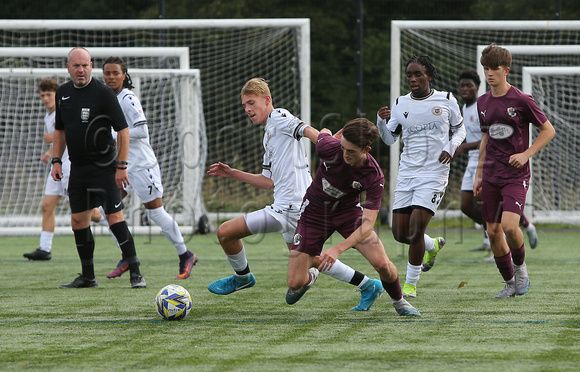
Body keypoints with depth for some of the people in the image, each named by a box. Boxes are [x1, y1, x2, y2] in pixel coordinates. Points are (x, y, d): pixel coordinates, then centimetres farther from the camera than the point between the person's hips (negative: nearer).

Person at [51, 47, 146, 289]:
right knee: (78, 221, 7)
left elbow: (123, 130, -10)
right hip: (77, 167, 7)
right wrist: (56, 160, 10)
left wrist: (121, 166, -14)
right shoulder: (63, 93, 8)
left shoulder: (103, 93, -11)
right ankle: (87, 277, 17)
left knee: (114, 217, -13)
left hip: (103, 167, -7)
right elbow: (60, 130, 20)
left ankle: (135, 273, -9)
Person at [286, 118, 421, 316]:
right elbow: (323, 134, -1)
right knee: (295, 283, -7)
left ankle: (398, 301, 13)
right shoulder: (329, 148, -28)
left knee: (382, 263, -21)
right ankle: (307, 278, 33)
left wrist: (338, 249, -46)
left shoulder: (374, 177, -29)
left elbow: (368, 224, -33)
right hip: (315, 211, 0)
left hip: (348, 211, 0)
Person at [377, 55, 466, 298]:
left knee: (416, 230, -15)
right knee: (400, 233, 2)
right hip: (407, 173, 4)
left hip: (434, 173, -4)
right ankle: (433, 245, 35)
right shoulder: (400, 104, 7)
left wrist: (451, 148, -6)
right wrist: (381, 121, -8)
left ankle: (411, 283, 1)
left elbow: (459, 128, 13)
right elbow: (390, 139, 12)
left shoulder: (446, 100, 1)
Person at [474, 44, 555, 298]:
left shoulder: (522, 100, -8)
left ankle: (520, 265, 8)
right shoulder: (483, 103, 8)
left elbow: (548, 131, -1)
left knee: (509, 225, -20)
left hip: (516, 175, -5)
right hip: (491, 177, 5)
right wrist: (479, 174, 18)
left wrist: (526, 154, -12)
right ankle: (510, 283, 18)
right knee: (493, 231, 2)